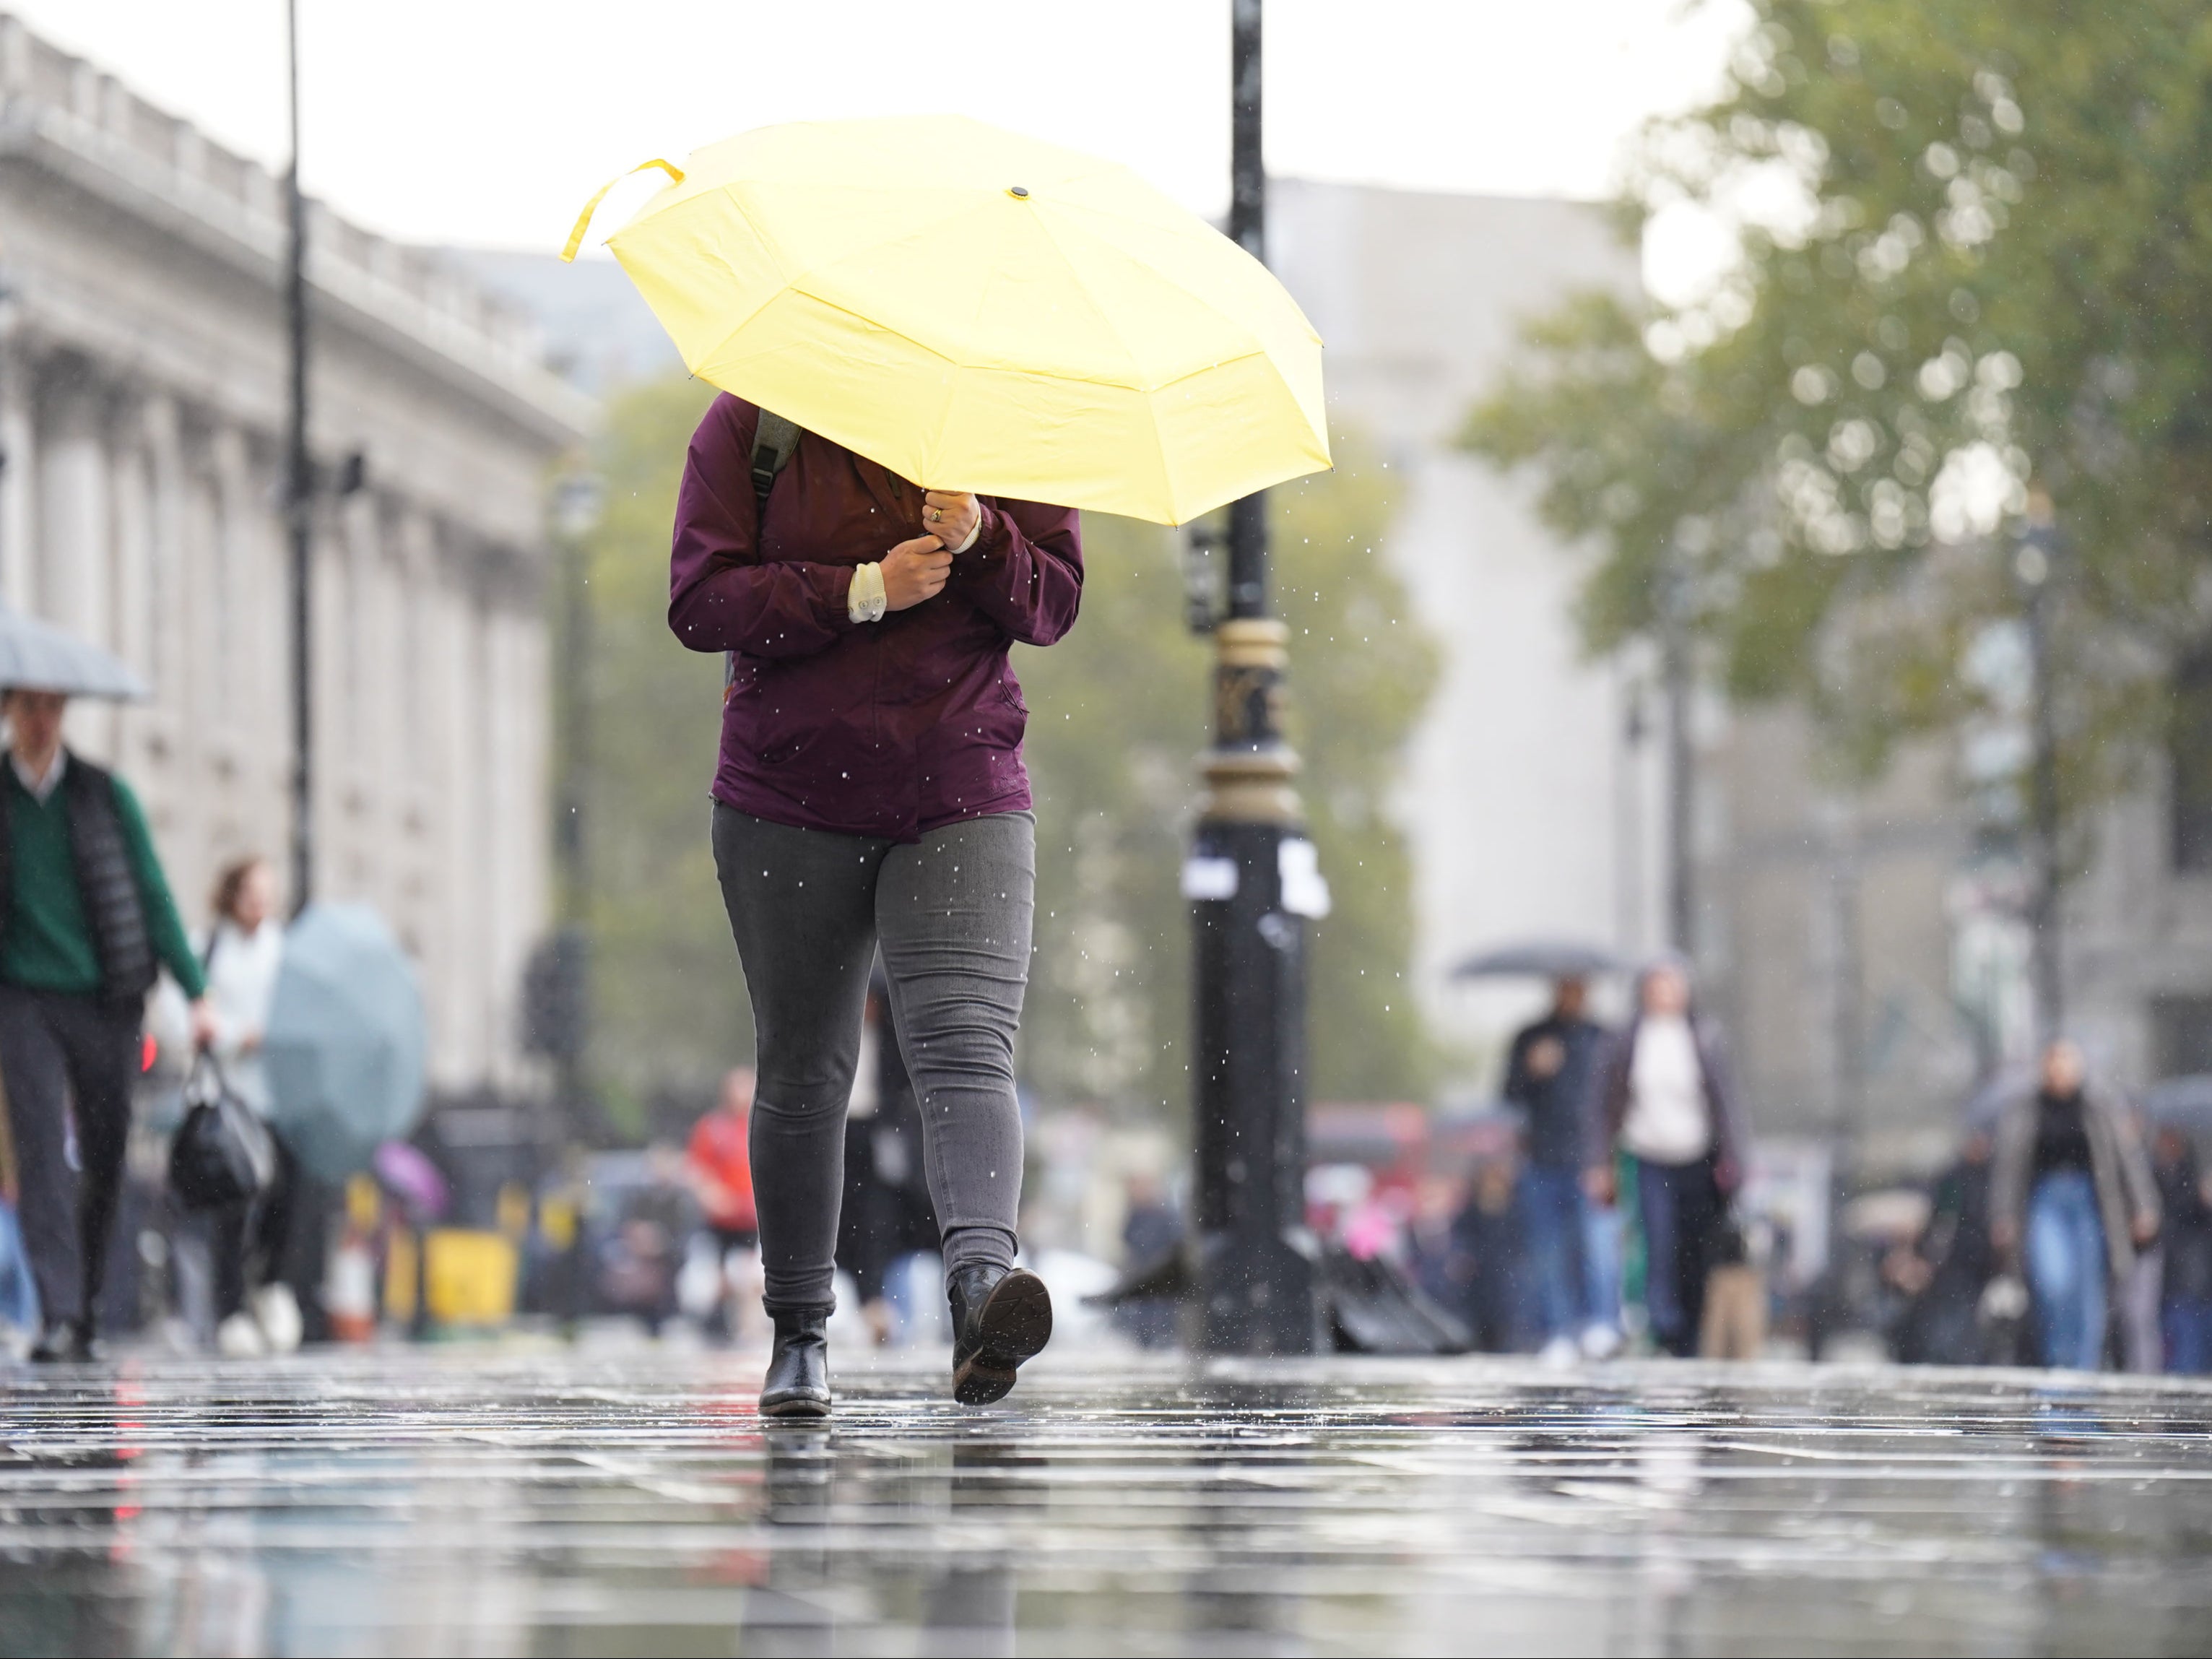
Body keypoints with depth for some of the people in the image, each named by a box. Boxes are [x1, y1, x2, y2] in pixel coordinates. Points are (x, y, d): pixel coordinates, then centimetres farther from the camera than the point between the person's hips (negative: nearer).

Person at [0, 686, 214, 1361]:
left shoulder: (105, 795, 6)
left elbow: (153, 896, 7)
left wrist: (196, 993, 3)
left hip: (103, 999, 1)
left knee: (104, 1159, 5)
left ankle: (85, 1309, 20)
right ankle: (58, 1316, -17)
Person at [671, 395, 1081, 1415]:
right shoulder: (750, 424, 1)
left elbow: (1053, 605, 4)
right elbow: (700, 603, -8)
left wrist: (978, 541, -17)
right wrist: (863, 592, -18)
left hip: (962, 806, 0)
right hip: (787, 807, 0)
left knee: (966, 1045, -19)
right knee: (802, 1072, 7)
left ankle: (980, 1278, -38)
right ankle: (799, 1337, 19)